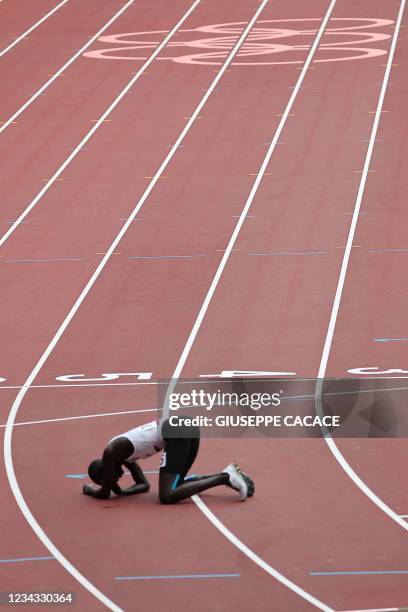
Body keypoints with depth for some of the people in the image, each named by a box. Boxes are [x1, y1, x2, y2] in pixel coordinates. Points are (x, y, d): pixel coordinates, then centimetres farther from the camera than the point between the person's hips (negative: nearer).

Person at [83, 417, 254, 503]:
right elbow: (144, 485, 39)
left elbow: (105, 494, 9)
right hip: (186, 427, 10)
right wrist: (121, 491, 27)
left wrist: (89, 489, 28)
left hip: (176, 434, -10)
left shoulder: (111, 453, 4)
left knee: (168, 496, -11)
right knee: (176, 484, 24)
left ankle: (225, 477, -17)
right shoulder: (123, 452, 30)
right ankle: (227, 476, 8)